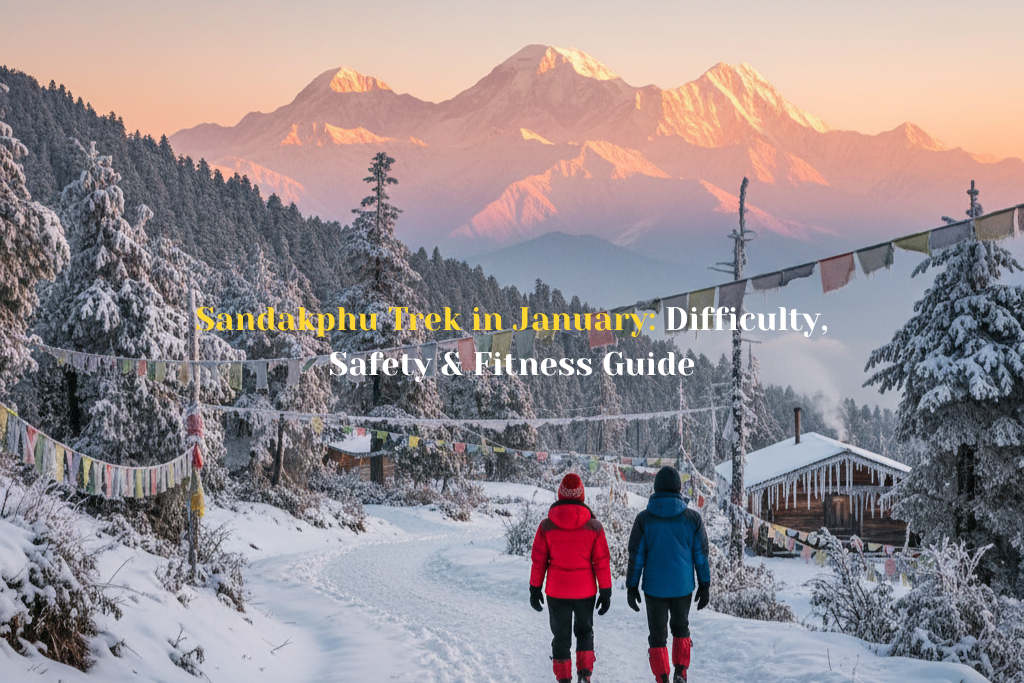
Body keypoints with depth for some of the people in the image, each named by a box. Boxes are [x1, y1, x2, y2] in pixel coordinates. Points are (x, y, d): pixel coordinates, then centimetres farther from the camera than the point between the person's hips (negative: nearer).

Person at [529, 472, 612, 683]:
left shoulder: (546, 526, -7)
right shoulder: (594, 526, -6)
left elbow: (538, 561, -2)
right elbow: (602, 562, -4)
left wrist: (535, 589, 8)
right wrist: (606, 592, 3)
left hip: (556, 592, -1)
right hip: (585, 592, 1)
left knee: (561, 636, 12)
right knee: (584, 631, 20)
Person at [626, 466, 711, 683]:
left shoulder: (644, 519, -7)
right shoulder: (692, 518, -4)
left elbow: (636, 556, -5)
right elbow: (701, 555, 0)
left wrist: (632, 587, 4)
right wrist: (705, 586, 10)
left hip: (654, 587, -1)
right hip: (683, 586, 1)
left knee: (658, 634, 9)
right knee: (681, 627, 22)